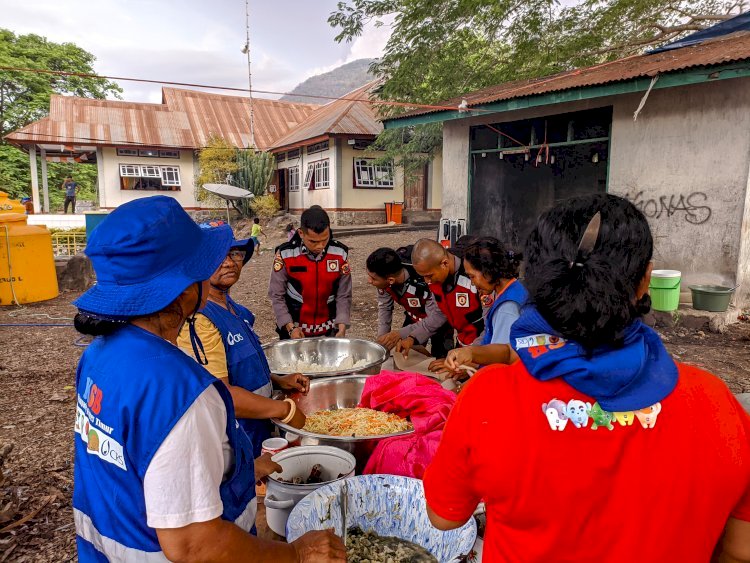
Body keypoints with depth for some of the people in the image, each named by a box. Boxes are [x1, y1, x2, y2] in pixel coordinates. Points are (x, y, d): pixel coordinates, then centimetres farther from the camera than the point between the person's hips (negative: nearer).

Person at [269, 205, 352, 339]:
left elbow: (344, 295, -5)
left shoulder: (340, 253, -11)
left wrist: (342, 328, -14)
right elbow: (277, 295, -8)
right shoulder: (285, 254, -15)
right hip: (294, 329, -1)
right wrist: (290, 327, -16)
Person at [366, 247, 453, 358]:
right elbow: (384, 307, -7)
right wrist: (382, 338, -16)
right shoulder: (384, 279, -23)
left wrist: (401, 333, -32)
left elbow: (438, 318, -32)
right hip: (413, 317, 5)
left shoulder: (424, 283, -41)